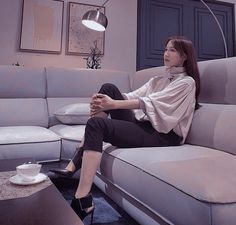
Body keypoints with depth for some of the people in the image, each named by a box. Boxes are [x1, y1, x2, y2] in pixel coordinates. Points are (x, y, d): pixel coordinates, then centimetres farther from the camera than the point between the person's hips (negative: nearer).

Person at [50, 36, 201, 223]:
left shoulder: (187, 82, 0)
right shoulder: (158, 79, 24)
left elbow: (151, 102, -15)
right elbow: (134, 96, 7)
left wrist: (113, 104, -22)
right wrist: (103, 101, -12)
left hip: (163, 135, -7)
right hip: (143, 125, 7)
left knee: (96, 124, -25)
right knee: (109, 88, -9)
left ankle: (83, 201, -27)